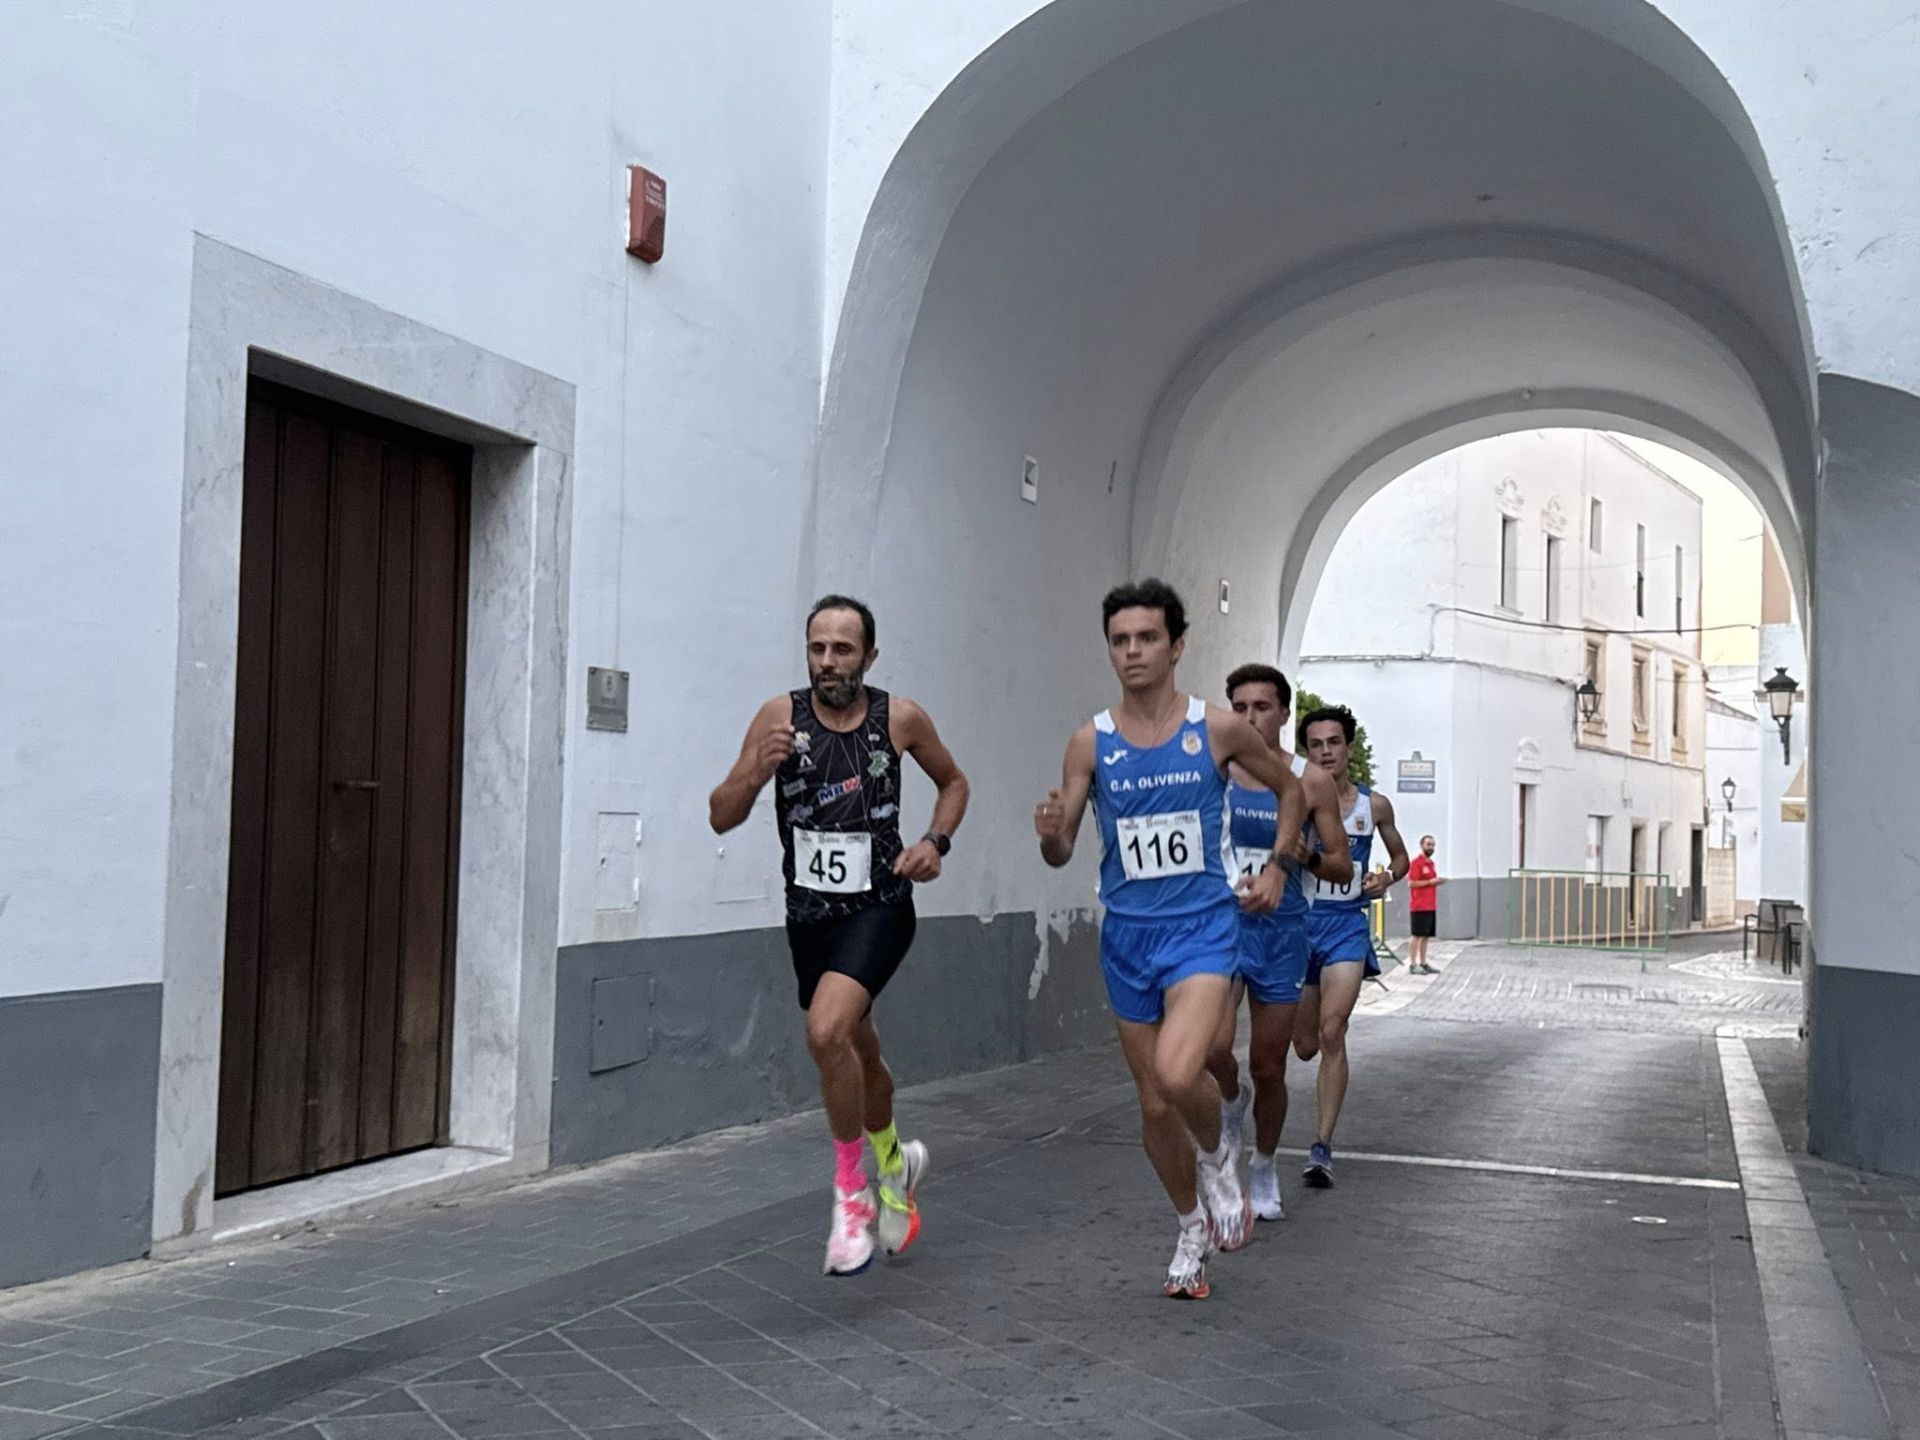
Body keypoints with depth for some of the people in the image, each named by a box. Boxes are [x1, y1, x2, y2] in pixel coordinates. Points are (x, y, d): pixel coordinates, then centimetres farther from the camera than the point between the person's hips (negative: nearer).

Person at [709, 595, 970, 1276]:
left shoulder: (901, 718, -7)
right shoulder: (780, 716, -7)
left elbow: (953, 782, 12)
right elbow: (721, 819, -7)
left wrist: (935, 842, -6)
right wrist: (755, 770, -26)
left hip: (879, 906, -3)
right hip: (809, 912, 3)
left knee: (827, 1030, -27)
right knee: (859, 1054, 21)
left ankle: (853, 1191, -8)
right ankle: (895, 1162, 49)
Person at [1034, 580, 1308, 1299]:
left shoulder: (1219, 729, -5)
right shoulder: (1090, 743, -2)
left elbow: (1290, 789, 13)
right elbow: (1061, 853, 0)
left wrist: (1276, 870, 4)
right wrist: (1050, 834, -22)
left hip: (1202, 925, -3)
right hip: (1127, 935, 3)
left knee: (1178, 1073, -26)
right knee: (1154, 1104, 10)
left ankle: (1219, 1158, 7)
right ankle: (1193, 1228, 34)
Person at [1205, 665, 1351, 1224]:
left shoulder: (1311, 782, -3)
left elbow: (1343, 867, 1)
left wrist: (1307, 857, -18)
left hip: (1281, 930, 0)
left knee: (1268, 1068, 7)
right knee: (1213, 1049, -19)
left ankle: (1264, 1171, 30)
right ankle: (1232, 1101, 17)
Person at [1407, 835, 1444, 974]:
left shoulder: (1431, 863, 17)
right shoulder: (1416, 863, -8)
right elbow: (1411, 883, -15)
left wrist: (1437, 882, 6)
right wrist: (1430, 881, -17)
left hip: (1431, 907, 8)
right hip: (1419, 907, -8)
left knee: (1426, 936, 9)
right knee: (1417, 936, -6)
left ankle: (1423, 964, 14)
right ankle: (1412, 965, -4)